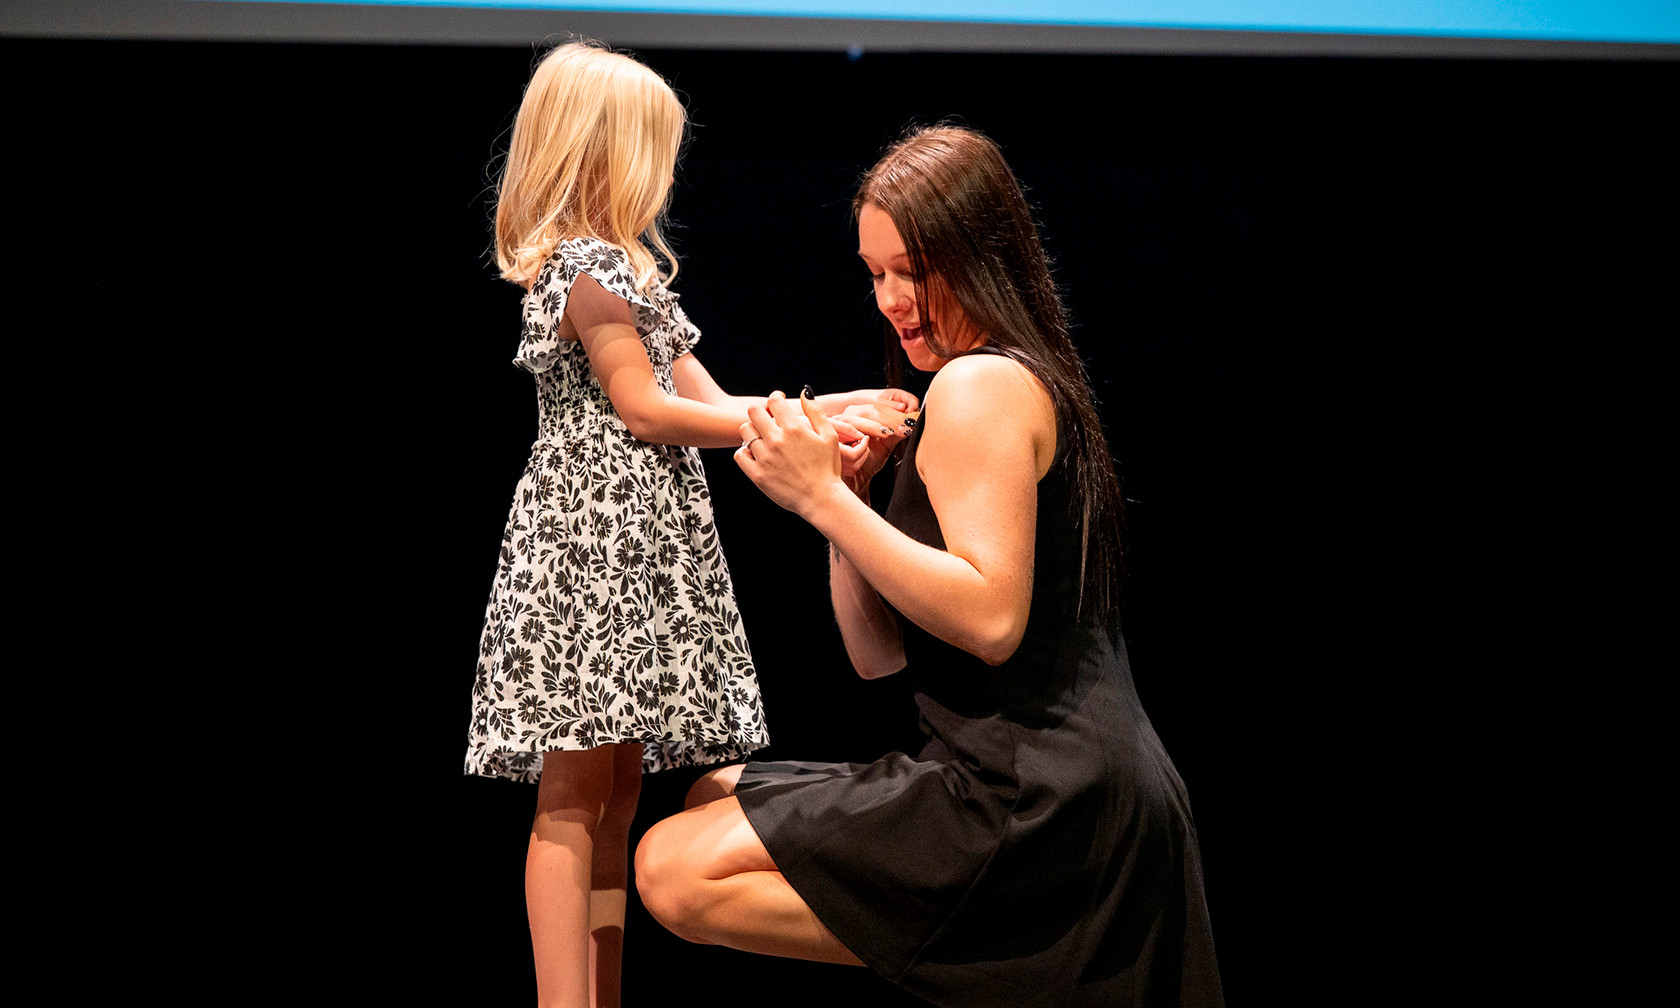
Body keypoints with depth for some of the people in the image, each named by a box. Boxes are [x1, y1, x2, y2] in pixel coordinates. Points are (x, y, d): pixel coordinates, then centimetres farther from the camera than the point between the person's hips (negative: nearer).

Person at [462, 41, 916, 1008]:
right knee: (574, 793, -10)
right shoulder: (591, 266, -9)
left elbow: (709, 399, 17)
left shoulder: (625, 269, 21)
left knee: (617, 784, 8)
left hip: (633, 548, 10)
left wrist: (828, 406, 9)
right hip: (591, 540, -10)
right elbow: (645, 410, -13)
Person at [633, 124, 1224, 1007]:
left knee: (675, 870, -17)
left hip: (1026, 794, -11)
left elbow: (990, 620, -23)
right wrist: (844, 492, 3)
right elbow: (878, 654, 17)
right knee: (717, 796, 26)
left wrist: (824, 498, -18)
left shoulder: (980, 384, -10)